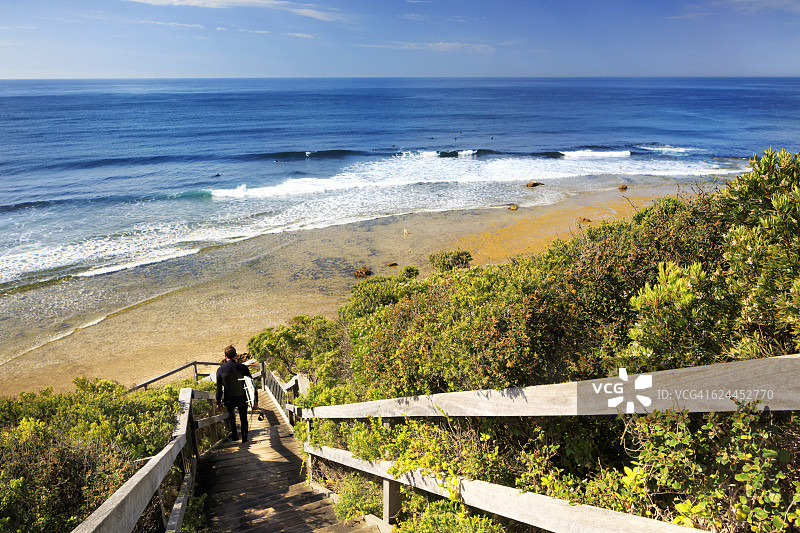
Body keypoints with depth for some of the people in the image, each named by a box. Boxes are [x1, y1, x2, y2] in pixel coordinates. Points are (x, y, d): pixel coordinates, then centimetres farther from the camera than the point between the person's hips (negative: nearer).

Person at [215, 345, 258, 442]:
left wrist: (218, 402, 6)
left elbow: (219, 388, -7)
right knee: (243, 417, 21)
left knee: (231, 414, 30)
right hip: (242, 398, 0)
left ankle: (234, 434, 24)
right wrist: (255, 400, 0)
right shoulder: (243, 368, -13)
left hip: (229, 400, 1)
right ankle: (244, 438, 26)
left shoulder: (220, 370, -12)